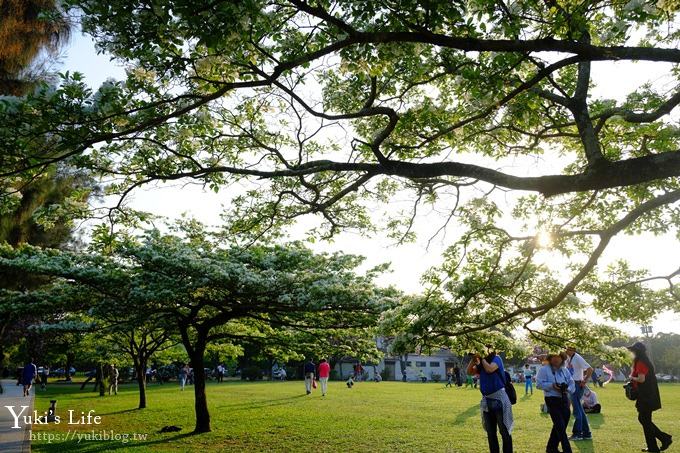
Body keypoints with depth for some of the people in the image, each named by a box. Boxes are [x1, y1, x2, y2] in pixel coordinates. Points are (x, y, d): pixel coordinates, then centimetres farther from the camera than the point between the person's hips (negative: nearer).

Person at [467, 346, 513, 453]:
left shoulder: (496, 359, -7)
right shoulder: (481, 363, 11)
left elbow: (490, 369, -23)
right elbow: (469, 371, 6)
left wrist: (482, 358, -9)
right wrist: (474, 359, -5)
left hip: (499, 398, -7)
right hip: (486, 400, 7)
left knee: (504, 431, 1)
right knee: (490, 432, 14)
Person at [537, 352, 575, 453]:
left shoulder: (565, 370, 12)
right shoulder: (544, 369, -5)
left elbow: (572, 383, 10)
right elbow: (539, 384, -11)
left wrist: (567, 389, -11)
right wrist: (552, 386, -23)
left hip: (564, 400, 6)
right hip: (552, 400, -6)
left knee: (558, 426, 12)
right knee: (560, 426, -10)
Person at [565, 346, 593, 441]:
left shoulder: (577, 358, -16)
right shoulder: (568, 358, 10)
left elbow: (590, 369, -22)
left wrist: (584, 381, -16)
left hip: (577, 385, -9)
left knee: (577, 410, -3)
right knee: (580, 410, 14)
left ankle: (577, 434, 3)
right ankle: (586, 433, 21)